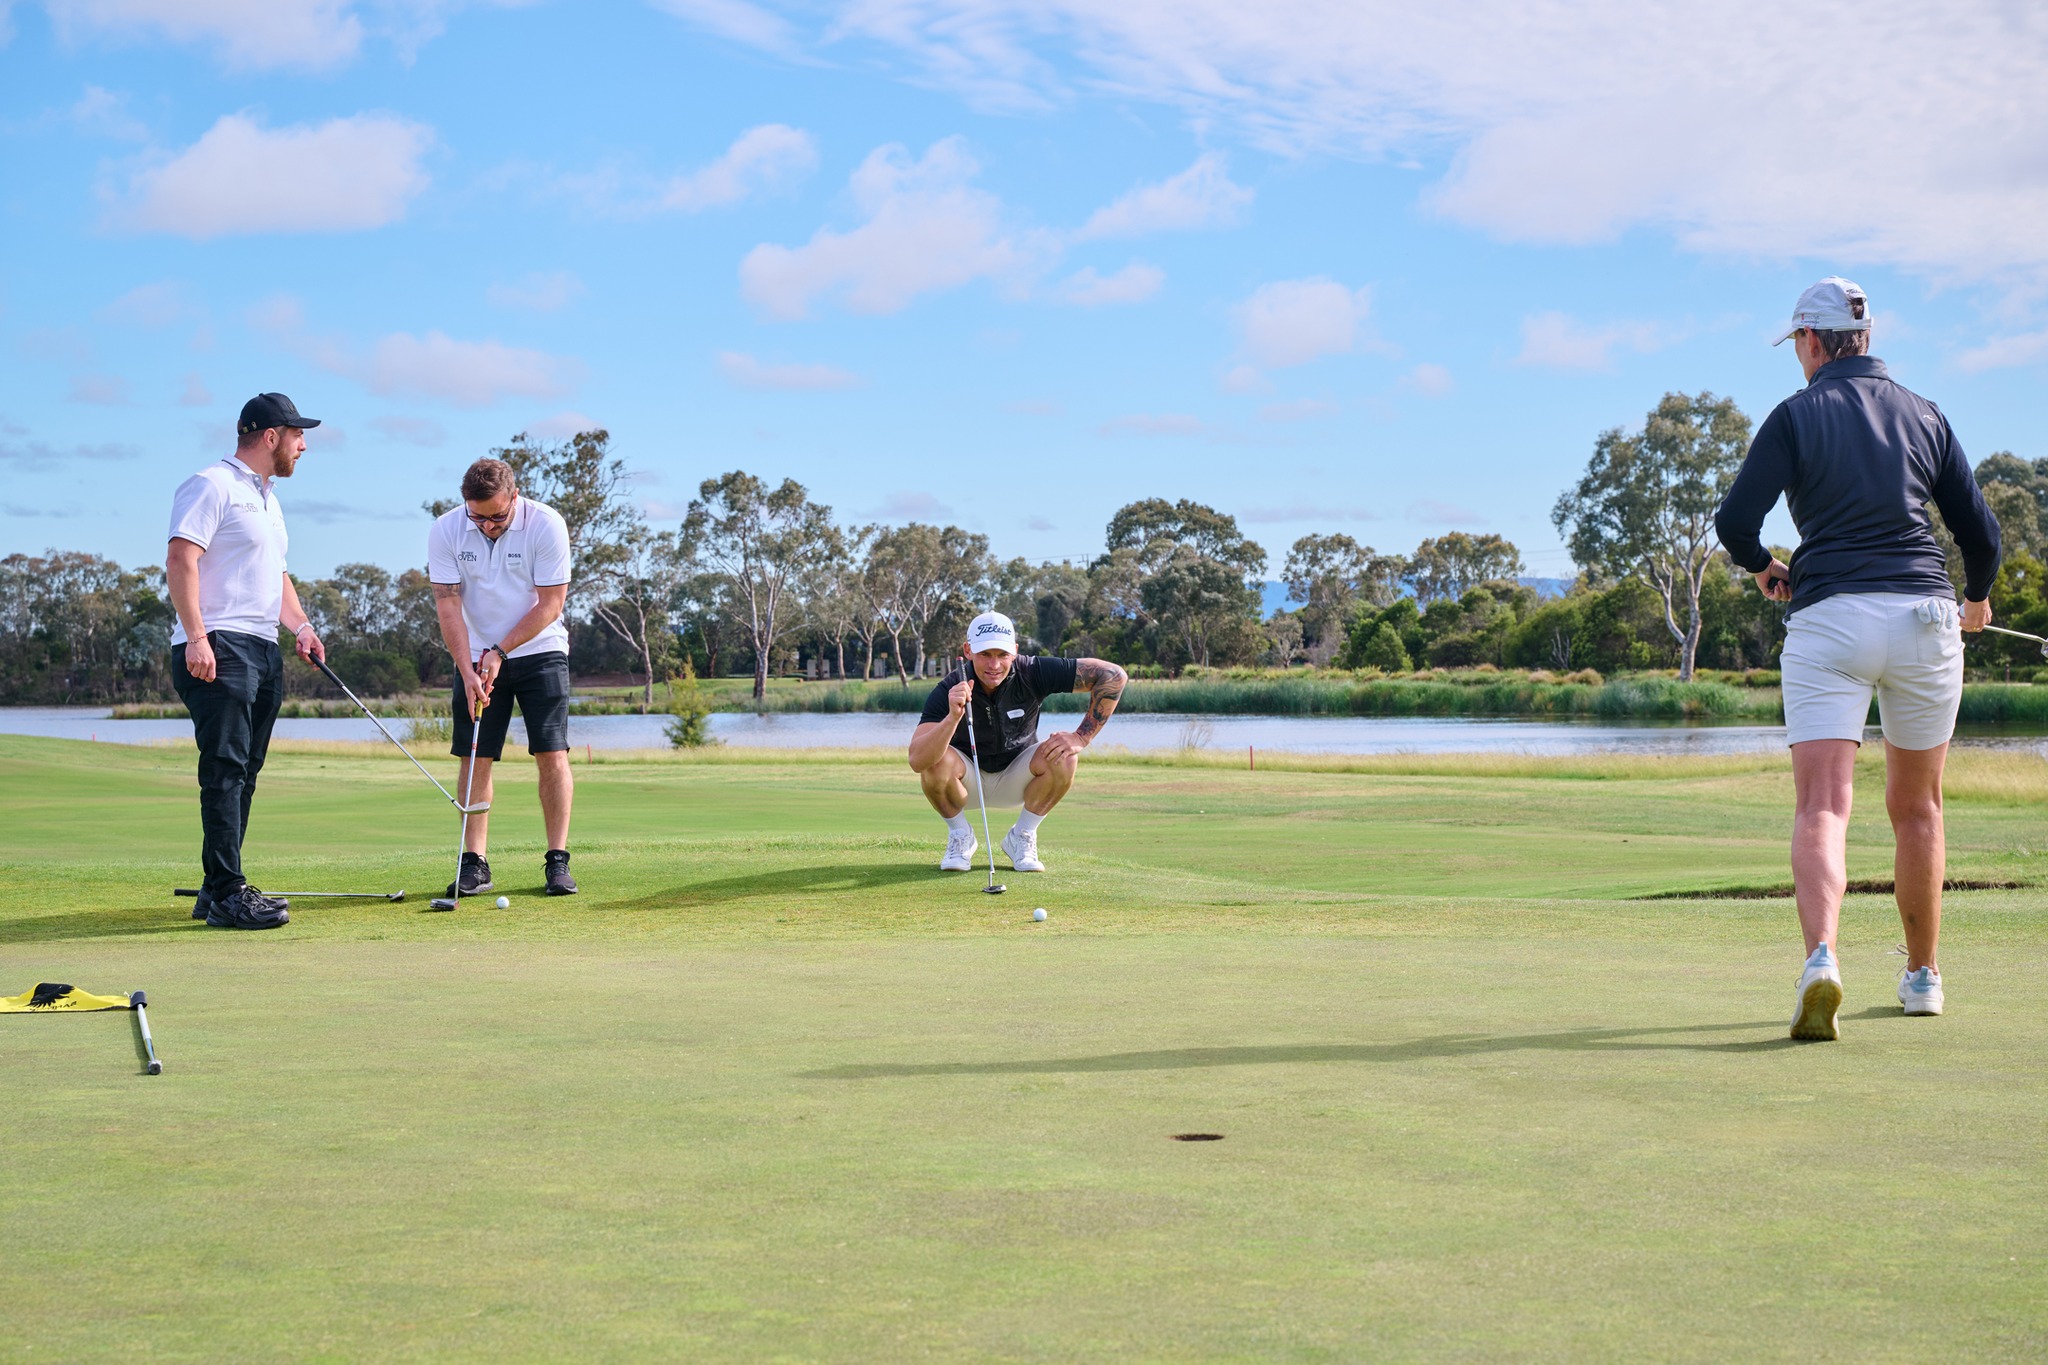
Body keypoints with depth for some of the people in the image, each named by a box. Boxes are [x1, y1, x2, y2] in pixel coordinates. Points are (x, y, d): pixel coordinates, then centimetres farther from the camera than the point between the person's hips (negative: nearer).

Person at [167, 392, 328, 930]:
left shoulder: (267, 498, 24)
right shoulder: (212, 486, -6)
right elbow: (181, 559, -16)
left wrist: (300, 625, 16)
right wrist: (196, 636, -24)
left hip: (264, 651, 10)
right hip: (219, 649, -10)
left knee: (244, 774, 9)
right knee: (225, 770, -13)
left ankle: (220, 891, 13)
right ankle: (226, 894, -15)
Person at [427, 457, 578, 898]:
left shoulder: (546, 525, -16)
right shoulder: (445, 530, -10)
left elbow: (551, 603, -13)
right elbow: (448, 603, -9)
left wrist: (500, 651, -15)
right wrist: (467, 670, -17)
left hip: (539, 651, -2)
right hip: (475, 659, 2)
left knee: (552, 755, -7)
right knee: (475, 759, -2)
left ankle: (557, 861, -1)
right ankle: (475, 863, 2)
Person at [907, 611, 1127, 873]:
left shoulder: (1032, 673, -25)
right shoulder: (948, 691, -27)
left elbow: (1112, 675, -24)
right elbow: (917, 761, -39)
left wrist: (1081, 737, -27)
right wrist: (953, 717, -54)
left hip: (1015, 780, 1)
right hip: (966, 780, -1)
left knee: (1063, 757, -28)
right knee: (937, 760, -33)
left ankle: (1021, 837, -3)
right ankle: (960, 835, -3)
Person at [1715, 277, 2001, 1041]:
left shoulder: (1796, 416, 1)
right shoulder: (1924, 415, 11)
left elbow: (1735, 524, -9)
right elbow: (1980, 532, 11)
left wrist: (1764, 568, 13)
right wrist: (1977, 599, 31)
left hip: (1828, 616, -3)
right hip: (1923, 616, 3)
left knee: (1821, 808, -10)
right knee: (1916, 808, 17)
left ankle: (1821, 959, -34)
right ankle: (1923, 975, 28)